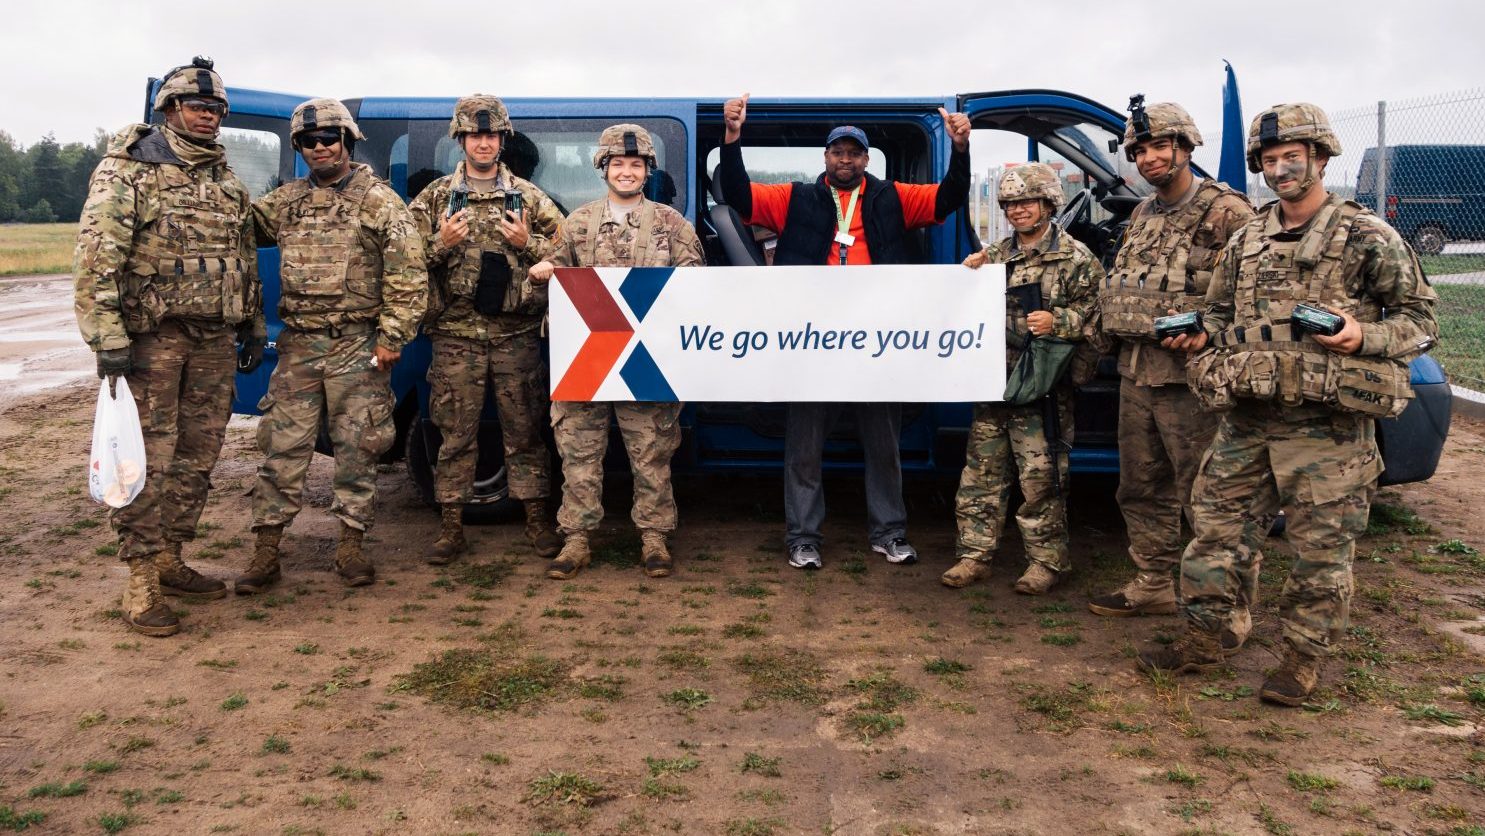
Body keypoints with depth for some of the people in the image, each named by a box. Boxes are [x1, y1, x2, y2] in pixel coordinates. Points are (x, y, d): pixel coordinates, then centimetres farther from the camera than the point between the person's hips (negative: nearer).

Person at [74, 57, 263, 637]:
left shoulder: (228, 182, 15)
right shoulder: (127, 170, -5)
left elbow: (246, 260, 22)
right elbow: (95, 257, -13)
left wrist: (254, 327, 19)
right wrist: (107, 336, -20)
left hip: (215, 339, 6)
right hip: (151, 335, -6)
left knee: (197, 458, 10)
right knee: (148, 460, -5)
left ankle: (169, 560, 22)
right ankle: (142, 584, 1)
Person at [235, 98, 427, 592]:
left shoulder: (379, 200, -2)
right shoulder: (285, 201, 12)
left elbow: (408, 274, -7)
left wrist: (393, 336, -11)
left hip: (358, 347, -3)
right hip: (298, 346, 4)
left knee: (356, 449, 4)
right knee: (282, 448, 3)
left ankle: (350, 546, 15)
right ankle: (266, 551, 10)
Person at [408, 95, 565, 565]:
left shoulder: (528, 197, 8)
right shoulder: (435, 198, 8)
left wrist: (527, 243, -10)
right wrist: (441, 243, -12)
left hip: (517, 334, 0)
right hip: (455, 335, 0)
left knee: (525, 430, 5)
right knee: (455, 434, 4)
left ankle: (537, 521, 15)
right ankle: (452, 528, 13)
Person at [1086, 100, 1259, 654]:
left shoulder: (1226, 213, -10)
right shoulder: (1142, 217, 16)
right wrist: (1108, 329, 16)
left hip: (1192, 379, -8)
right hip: (1136, 374, 8)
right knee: (1142, 490, 17)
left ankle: (1231, 613, 8)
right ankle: (1153, 587, 31)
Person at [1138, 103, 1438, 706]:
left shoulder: (1368, 237, -2)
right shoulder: (1245, 241, 13)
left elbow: (1421, 319, 0)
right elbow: (1222, 314, 24)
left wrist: (1363, 336, -19)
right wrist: (1200, 336, 1)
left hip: (1329, 427, -5)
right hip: (1246, 419, 5)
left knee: (1322, 549, 2)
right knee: (1215, 530, 9)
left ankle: (1304, 659, 17)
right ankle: (1201, 639, 22)